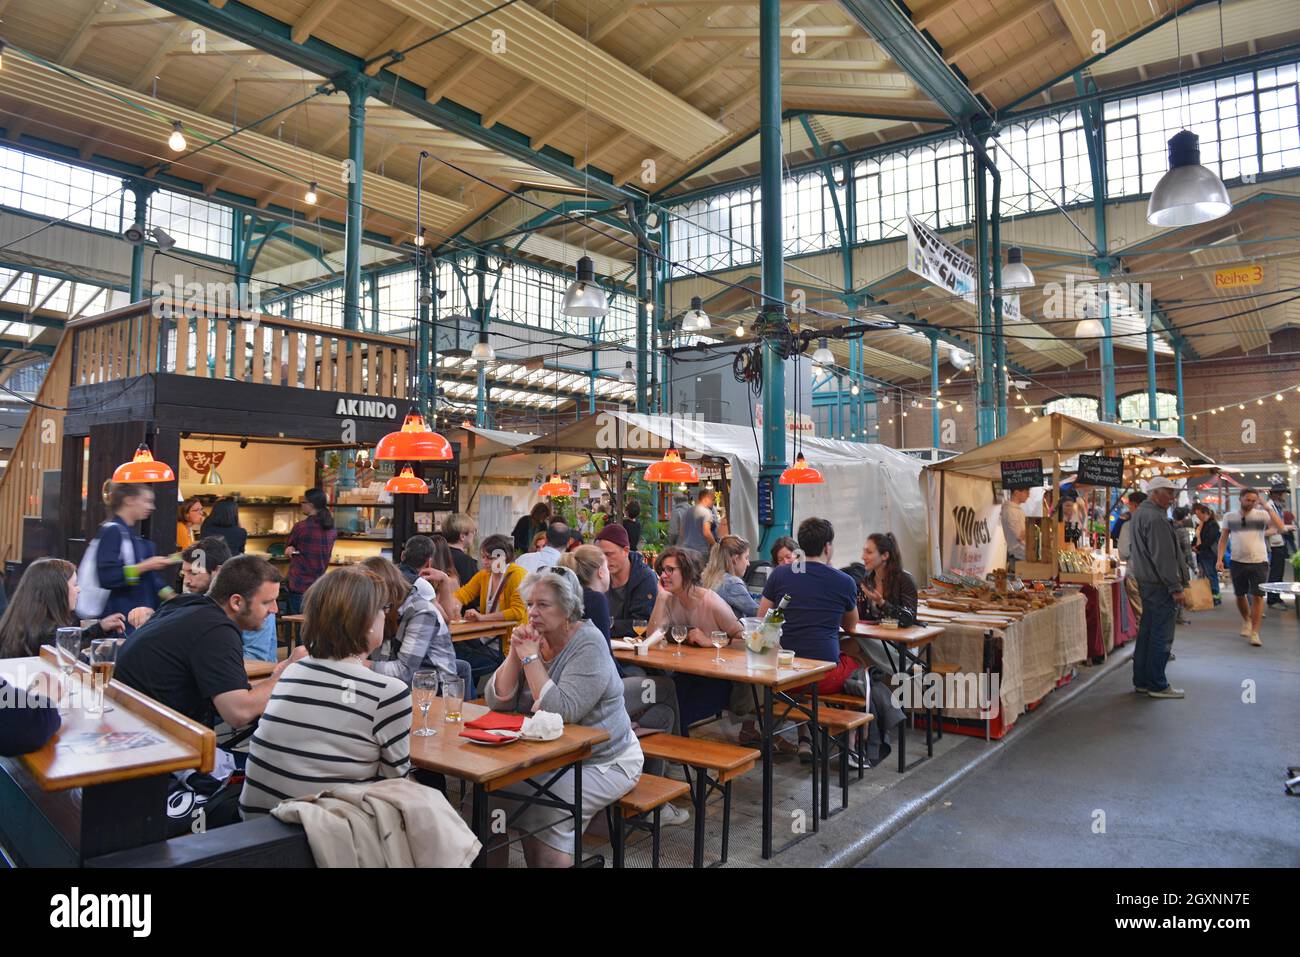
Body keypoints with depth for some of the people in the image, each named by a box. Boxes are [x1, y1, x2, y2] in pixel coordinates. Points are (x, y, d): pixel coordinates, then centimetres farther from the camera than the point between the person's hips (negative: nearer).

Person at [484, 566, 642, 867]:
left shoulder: (588, 645, -19)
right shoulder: (534, 639, 1)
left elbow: (562, 711, -31)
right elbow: (497, 701, -4)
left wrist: (531, 658, -25)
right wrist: (515, 653, -17)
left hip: (604, 761, -6)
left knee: (545, 815, -26)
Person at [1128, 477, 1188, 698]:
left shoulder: (1139, 514, 16)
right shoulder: (1155, 518, -18)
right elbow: (1164, 557, -21)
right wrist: (1175, 588, -18)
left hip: (1145, 581, 11)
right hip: (1159, 584, -11)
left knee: (1146, 632, 14)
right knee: (1161, 635, -3)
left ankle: (1141, 681, 20)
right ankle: (1157, 685, 3)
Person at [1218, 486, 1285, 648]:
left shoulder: (1262, 514, -2)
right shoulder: (1229, 517, 4)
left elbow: (1281, 529, -16)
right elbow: (1223, 539, 8)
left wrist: (1269, 509, -19)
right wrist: (1220, 559, 0)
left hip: (1259, 561, -2)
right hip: (1238, 561, 2)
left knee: (1257, 596, -4)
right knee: (1240, 595, 12)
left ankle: (1255, 633, 2)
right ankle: (1246, 620, 38)